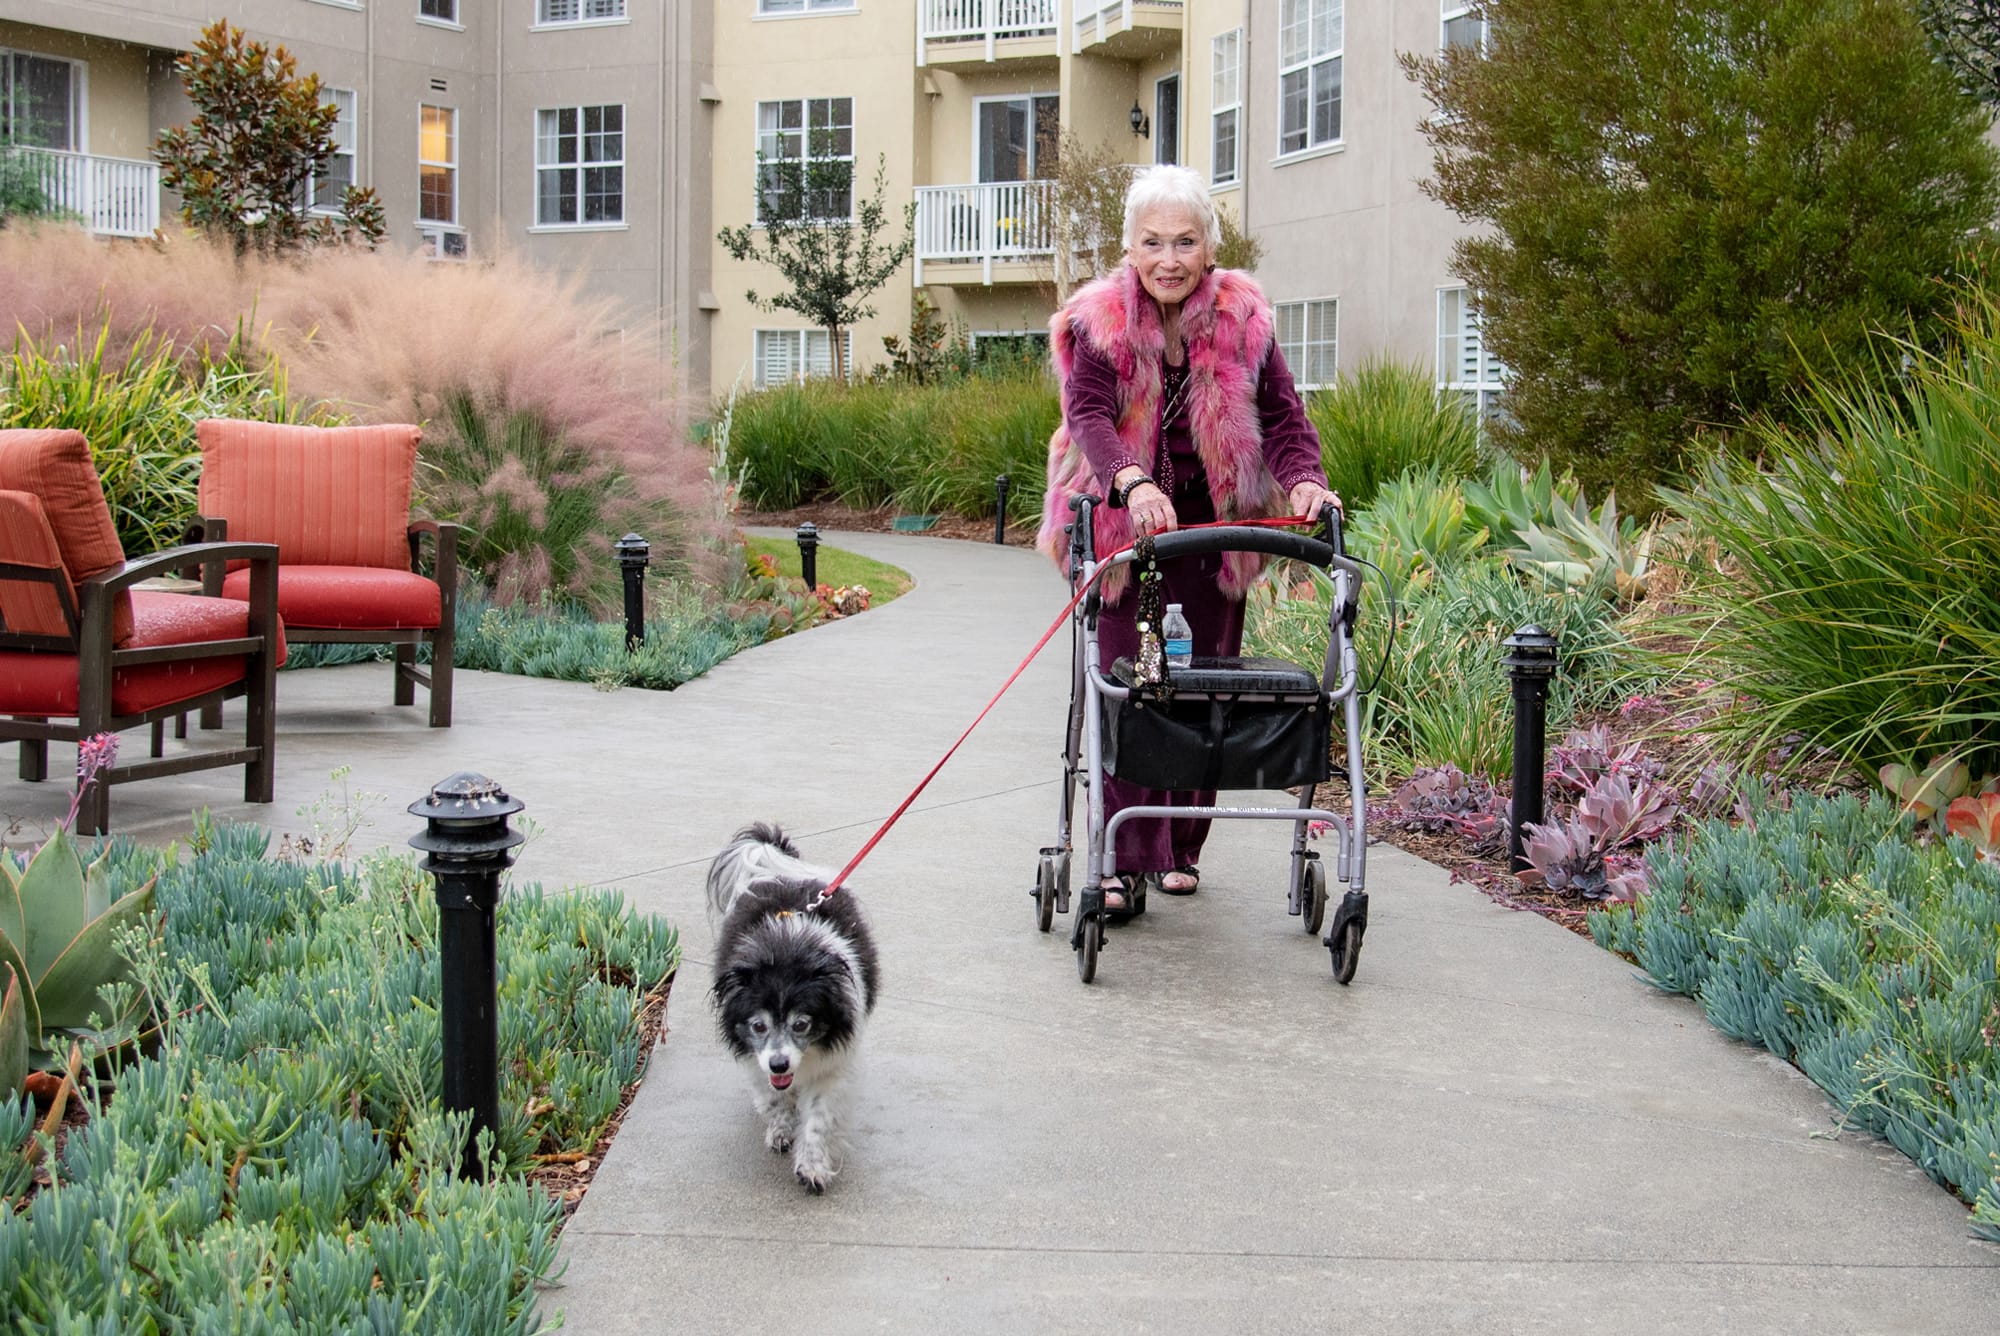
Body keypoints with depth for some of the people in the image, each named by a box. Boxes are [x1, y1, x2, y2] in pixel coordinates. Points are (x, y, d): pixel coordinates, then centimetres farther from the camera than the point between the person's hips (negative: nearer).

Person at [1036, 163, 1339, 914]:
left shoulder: (1243, 320, -5)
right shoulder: (1099, 321, -11)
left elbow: (1282, 414, -6)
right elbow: (1089, 414, -24)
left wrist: (1303, 479, -28)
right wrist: (1133, 483, -44)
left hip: (1211, 531, 2)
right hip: (1120, 528, -2)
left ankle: (1182, 847, 21)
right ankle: (1125, 860, -4)